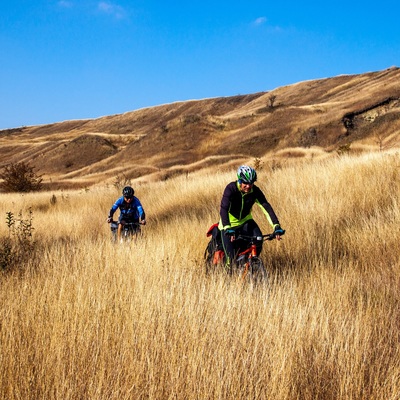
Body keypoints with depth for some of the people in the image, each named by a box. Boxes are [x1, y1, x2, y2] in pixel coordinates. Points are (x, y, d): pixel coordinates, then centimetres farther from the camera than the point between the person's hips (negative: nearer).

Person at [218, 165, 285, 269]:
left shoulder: (255, 191, -17)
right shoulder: (231, 189, -26)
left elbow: (267, 207, -23)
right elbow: (223, 209, -36)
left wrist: (276, 226, -35)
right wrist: (227, 229, -50)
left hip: (245, 221, 3)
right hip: (230, 224, -3)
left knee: (258, 239, -23)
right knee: (230, 257, -13)